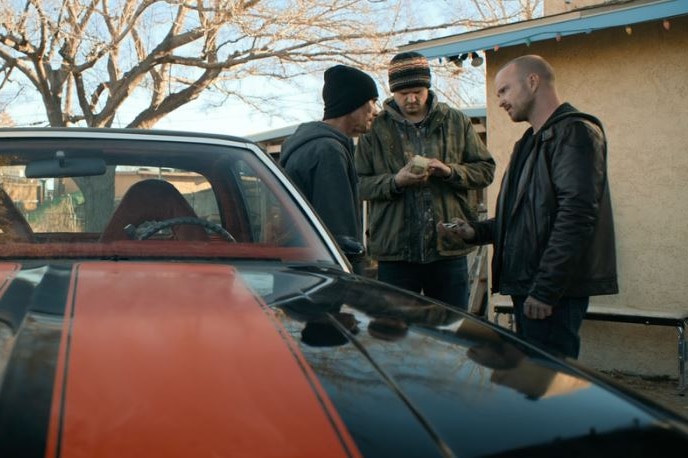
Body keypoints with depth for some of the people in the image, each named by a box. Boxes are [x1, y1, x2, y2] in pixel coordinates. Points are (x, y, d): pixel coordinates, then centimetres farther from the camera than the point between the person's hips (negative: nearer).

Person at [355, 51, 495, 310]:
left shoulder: (456, 122, 7)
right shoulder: (375, 129, 2)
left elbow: (486, 170, 8)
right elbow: (359, 184, -1)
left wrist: (450, 171, -10)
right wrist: (396, 181, -17)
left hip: (448, 249, 2)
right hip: (394, 251, -1)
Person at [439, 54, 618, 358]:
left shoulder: (574, 132, -10)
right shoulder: (533, 141, 22)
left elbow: (576, 215, -21)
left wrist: (545, 289, -23)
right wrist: (476, 231, 10)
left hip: (553, 290, -10)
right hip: (526, 285, 10)